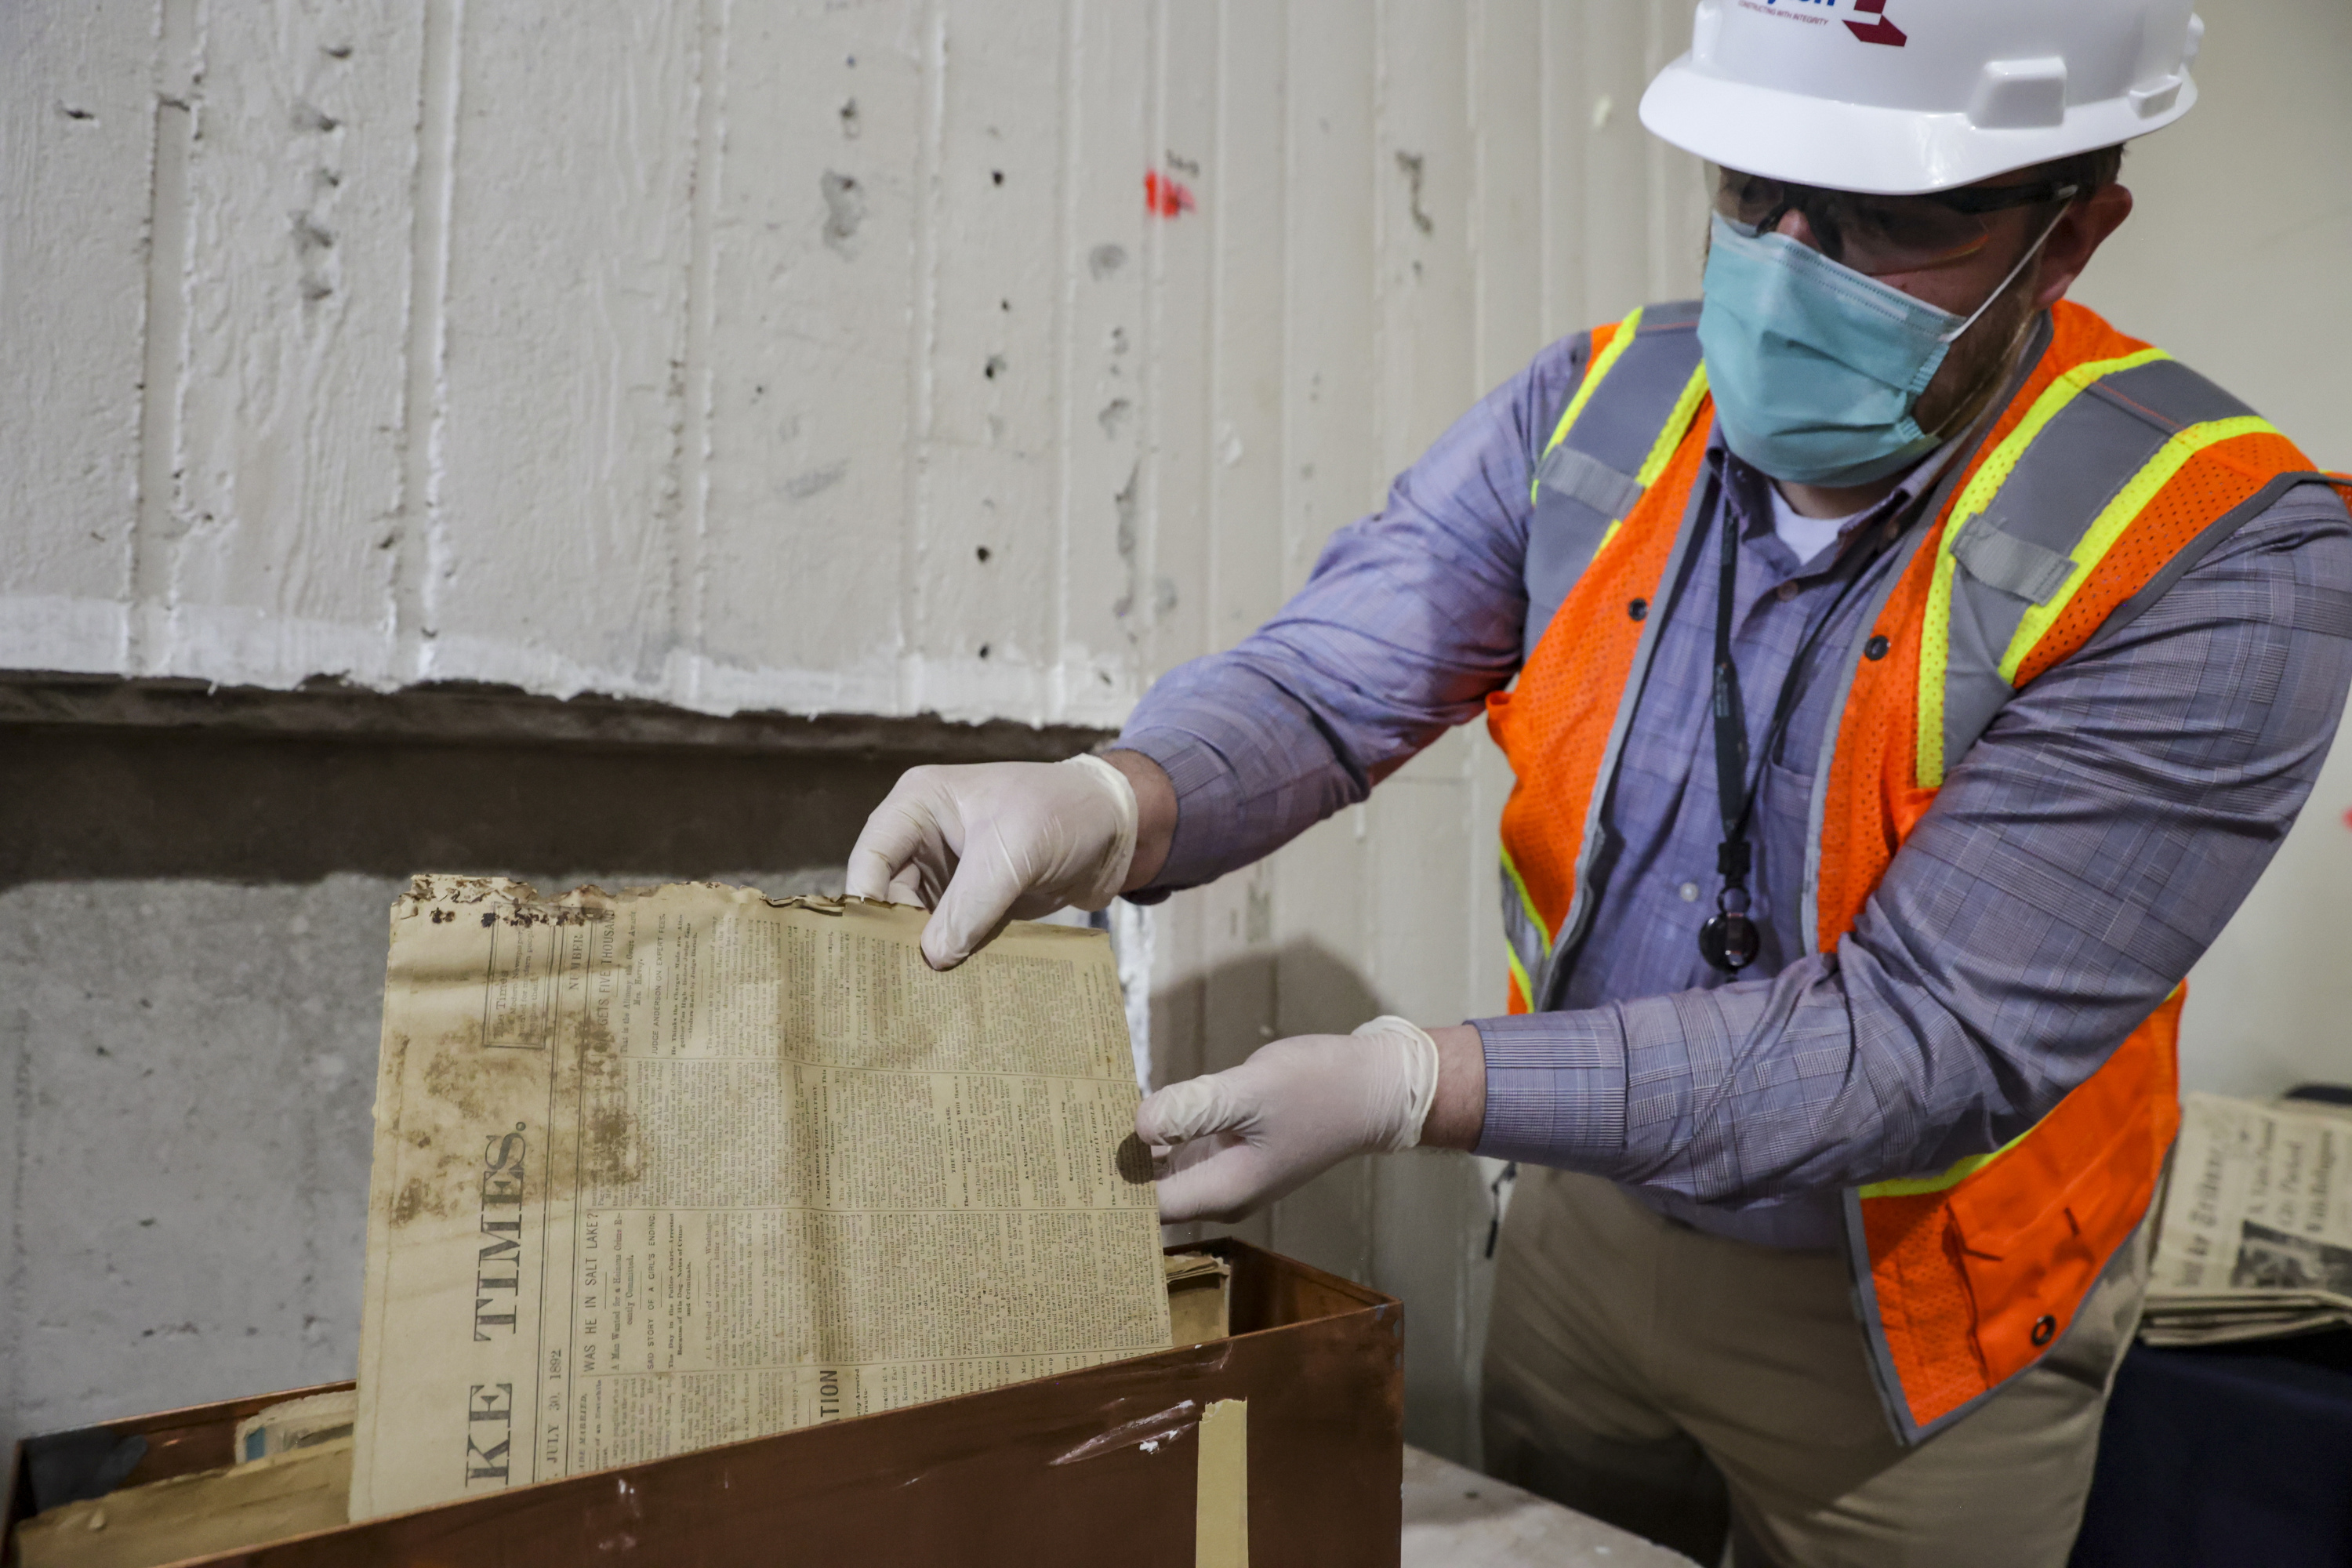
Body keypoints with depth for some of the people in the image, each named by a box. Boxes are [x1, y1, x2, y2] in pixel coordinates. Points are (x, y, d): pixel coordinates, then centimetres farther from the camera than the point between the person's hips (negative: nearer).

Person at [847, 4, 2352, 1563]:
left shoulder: (2218, 564, -24)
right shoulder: (1599, 406, -10)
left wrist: (1406, 1083, -37)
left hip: (1911, 1323, -3)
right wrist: (1110, 806, -40)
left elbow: (1924, 1039, -29)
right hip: (1589, 1212, 4)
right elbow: (1332, 669, -17)